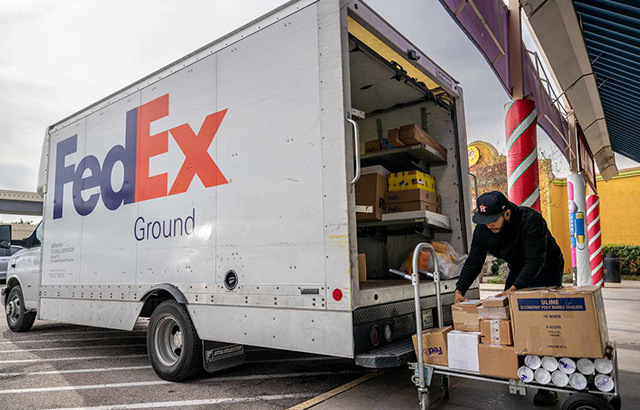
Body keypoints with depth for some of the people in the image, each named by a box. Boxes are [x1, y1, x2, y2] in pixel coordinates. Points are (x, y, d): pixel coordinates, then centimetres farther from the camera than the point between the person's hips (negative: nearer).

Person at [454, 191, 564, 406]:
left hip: (546, 269, -6)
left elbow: (535, 261, -36)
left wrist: (515, 288, -46)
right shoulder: (482, 229, -16)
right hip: (518, 270, 6)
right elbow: (473, 263, -11)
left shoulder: (531, 220, -33)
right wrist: (460, 290, -23)